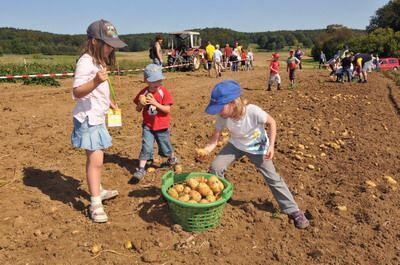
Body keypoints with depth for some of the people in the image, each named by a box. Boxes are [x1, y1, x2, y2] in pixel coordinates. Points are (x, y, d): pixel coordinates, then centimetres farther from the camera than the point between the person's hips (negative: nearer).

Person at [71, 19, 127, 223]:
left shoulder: (99, 61, 14)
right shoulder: (86, 62, -17)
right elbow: (77, 92, -26)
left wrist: (108, 102, 21)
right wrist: (95, 81, -40)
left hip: (98, 118, 10)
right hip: (88, 119, -10)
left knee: (94, 158, 19)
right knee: (95, 160, -11)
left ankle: (98, 191, 32)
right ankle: (96, 204, -4)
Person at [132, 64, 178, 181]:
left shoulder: (164, 92, -11)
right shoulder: (143, 93, -4)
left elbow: (167, 110, -17)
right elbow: (138, 110, 3)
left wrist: (155, 103, -28)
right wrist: (141, 104, -19)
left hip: (162, 127, -1)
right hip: (147, 126, 1)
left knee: (165, 147, 15)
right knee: (146, 147, -8)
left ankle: (172, 159, 44)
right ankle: (141, 169, -1)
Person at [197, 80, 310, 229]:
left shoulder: (253, 112, -37)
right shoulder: (222, 117, -27)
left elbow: (272, 122, -19)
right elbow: (214, 140, -21)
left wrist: (271, 146, -24)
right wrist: (205, 151, -41)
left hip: (257, 148, -3)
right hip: (236, 145, 3)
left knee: (273, 178, 0)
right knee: (215, 167, -11)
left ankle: (293, 211, 17)